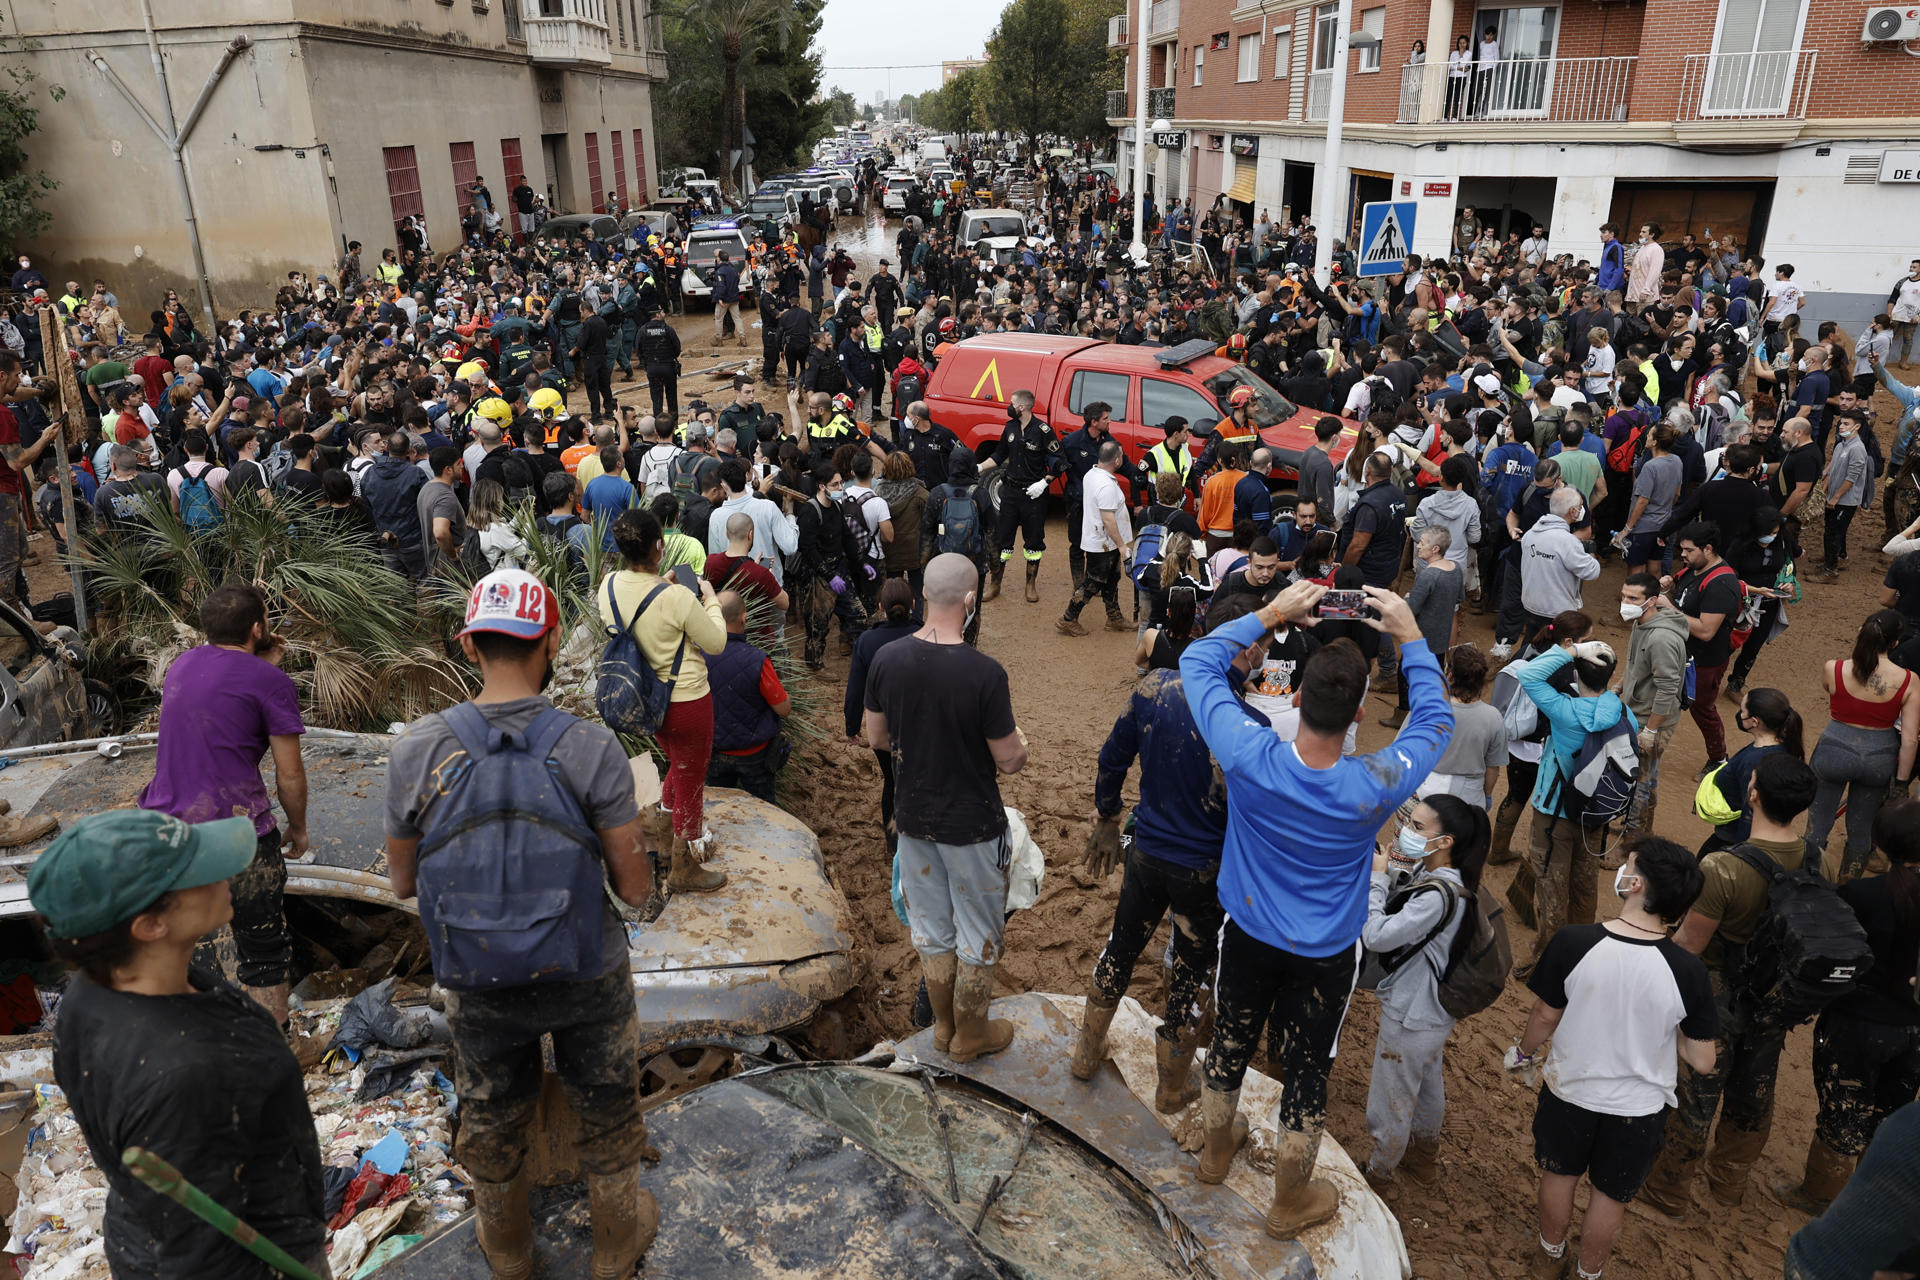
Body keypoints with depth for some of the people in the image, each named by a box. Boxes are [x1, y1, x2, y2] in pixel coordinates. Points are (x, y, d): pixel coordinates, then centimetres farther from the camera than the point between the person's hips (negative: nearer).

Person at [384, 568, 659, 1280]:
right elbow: (635, 889, -17)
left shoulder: (418, 750, -17)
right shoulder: (592, 748, -22)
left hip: (479, 984, 2)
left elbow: (404, 883, -3)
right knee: (605, 1109, 24)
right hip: (586, 978, -2)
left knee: (491, 1115, 28)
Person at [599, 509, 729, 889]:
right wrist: (711, 600, -1)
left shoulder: (609, 586, -11)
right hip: (686, 701, -6)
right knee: (690, 778, 13)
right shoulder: (677, 598, -29)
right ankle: (683, 869, 29)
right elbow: (716, 643, -15)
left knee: (678, 765, 30)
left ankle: (670, 839, 45)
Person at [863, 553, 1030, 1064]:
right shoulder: (984, 673, -25)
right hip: (971, 825, -4)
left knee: (930, 925, 22)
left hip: (912, 817, 5)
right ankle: (971, 1033, 33)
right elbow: (1009, 760, -18)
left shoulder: (886, 659, -11)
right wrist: (1018, 742, 4)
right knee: (978, 932, 16)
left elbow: (876, 738, 1)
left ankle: (944, 1023, 40)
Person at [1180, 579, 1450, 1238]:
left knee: (1231, 1042, 25)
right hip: (1325, 956, -1)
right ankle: (1291, 1202, 40)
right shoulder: (1376, 786, -31)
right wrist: (1411, 638, -5)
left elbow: (1198, 660, -16)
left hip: (1248, 936, 2)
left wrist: (1271, 614, -12)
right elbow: (1435, 720, -9)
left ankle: (1216, 1149, 52)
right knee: (1307, 1069, 18)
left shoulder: (1249, 757, -31)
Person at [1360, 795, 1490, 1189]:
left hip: (1410, 1017, -9)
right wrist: (1394, 872, -14)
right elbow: (1398, 914, 4)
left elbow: (1375, 937, -34)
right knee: (1427, 1085, 31)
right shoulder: (1427, 873, -7)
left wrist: (1378, 877, -25)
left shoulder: (1438, 895, -35)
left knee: (1390, 1104, 14)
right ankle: (1424, 1158, 54)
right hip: (1432, 1010, 9)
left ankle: (1378, 1175, 37)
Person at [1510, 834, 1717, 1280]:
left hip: (1569, 1091, 0)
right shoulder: (1688, 971, -25)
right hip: (1637, 1107, 0)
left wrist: (1523, 1052, 10)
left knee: (1559, 1175, 27)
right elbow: (1702, 1061, -16)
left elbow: (1545, 1017, -11)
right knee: (1611, 1195, 25)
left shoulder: (1572, 943, -27)